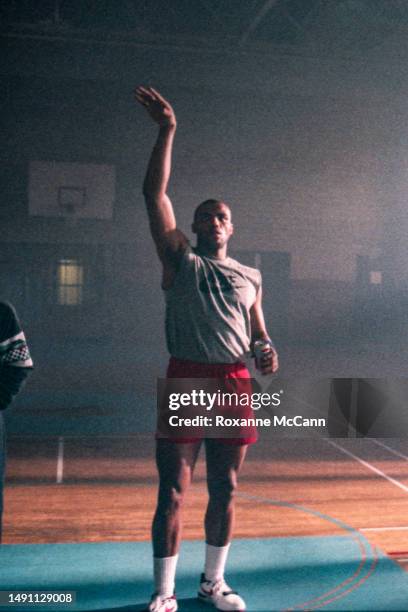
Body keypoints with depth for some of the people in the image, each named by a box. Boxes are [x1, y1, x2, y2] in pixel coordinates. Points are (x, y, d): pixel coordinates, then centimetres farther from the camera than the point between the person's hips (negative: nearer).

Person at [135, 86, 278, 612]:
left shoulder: (250, 277, 14)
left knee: (225, 491, 11)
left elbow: (258, 332, 20)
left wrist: (268, 352, -4)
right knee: (172, 493, 1)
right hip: (185, 381, -3)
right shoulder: (180, 261, 4)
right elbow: (154, 194, -5)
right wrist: (167, 130, -9)